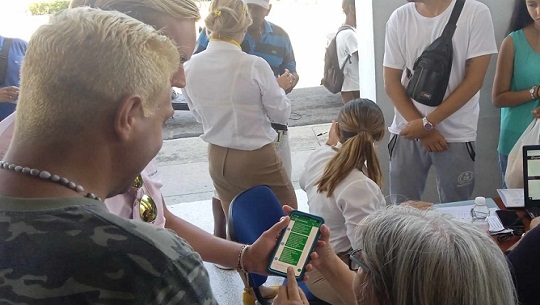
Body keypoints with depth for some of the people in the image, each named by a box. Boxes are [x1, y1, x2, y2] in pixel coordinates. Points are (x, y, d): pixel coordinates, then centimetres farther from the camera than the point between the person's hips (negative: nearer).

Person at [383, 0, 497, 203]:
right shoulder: (399, 18, 1)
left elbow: (474, 80, -8)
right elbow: (391, 82, 1)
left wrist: (427, 123, -12)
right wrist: (424, 130, -7)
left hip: (456, 134, -2)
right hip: (408, 131, 2)